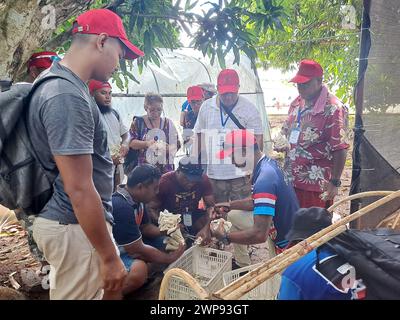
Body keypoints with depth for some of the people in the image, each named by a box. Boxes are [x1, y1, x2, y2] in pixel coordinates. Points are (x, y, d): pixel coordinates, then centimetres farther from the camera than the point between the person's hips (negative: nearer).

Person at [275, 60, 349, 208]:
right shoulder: (296, 103, 9)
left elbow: (340, 149, -16)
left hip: (316, 184, -7)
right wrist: (281, 146, 0)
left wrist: (334, 182, -17)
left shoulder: (333, 109, -15)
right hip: (291, 180, 7)